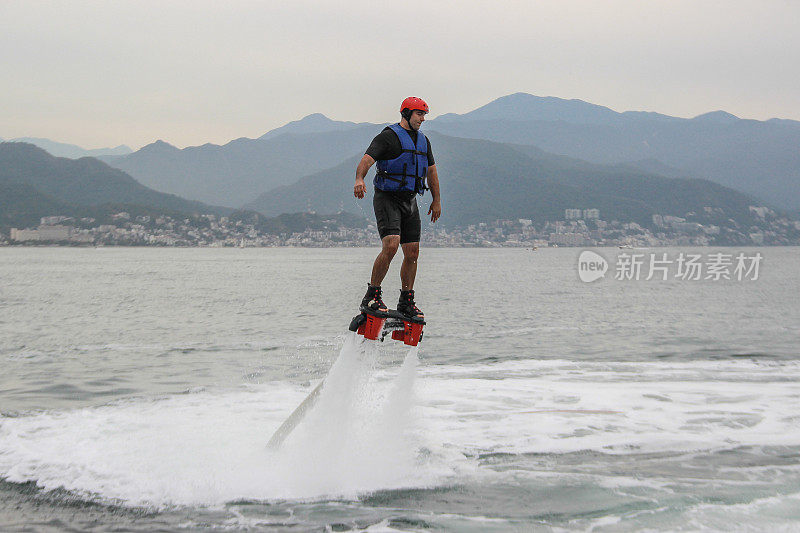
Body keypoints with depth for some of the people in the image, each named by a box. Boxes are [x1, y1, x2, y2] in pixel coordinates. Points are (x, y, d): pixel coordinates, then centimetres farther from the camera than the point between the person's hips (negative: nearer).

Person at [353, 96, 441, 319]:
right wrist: (359, 179, -38)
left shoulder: (423, 140, 16)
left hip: (410, 201, 7)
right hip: (387, 198, -7)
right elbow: (367, 160, -19)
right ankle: (371, 296, -13)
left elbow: (431, 170, 26)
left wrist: (436, 200, 23)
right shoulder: (388, 136, -7)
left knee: (412, 253, 4)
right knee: (391, 245, -23)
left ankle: (406, 302, 16)